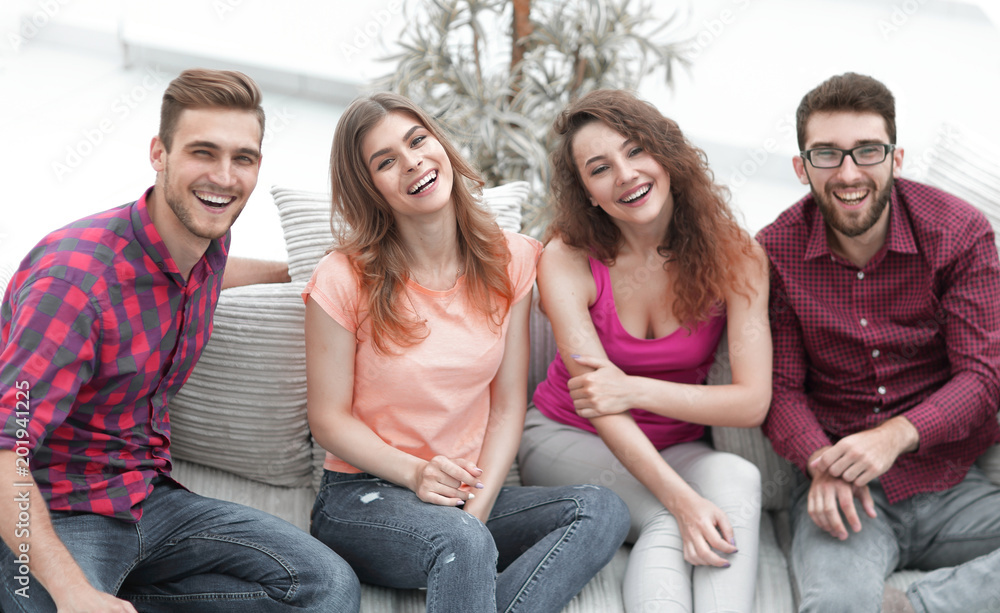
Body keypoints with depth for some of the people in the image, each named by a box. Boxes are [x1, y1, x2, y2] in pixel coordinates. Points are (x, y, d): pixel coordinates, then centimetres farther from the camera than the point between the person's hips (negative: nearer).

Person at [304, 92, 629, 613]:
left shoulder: (508, 261, 2)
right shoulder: (344, 281, -9)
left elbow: (508, 403, 2)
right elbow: (329, 418, -6)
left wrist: (478, 504, -12)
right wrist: (415, 473, -22)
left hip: (473, 496, 5)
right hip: (361, 497, -5)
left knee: (603, 511, -22)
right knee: (464, 546, -37)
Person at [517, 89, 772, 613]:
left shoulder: (734, 255, -11)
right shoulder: (566, 261, -16)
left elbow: (753, 401, -15)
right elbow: (599, 403, -24)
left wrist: (635, 389, -25)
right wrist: (683, 501, -37)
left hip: (676, 448, 2)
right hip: (567, 439, -2)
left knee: (735, 480, -34)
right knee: (668, 522, -34)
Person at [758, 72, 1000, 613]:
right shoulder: (774, 253, -1)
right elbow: (781, 385, 2)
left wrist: (898, 434, -22)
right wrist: (823, 463, -19)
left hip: (952, 481, 2)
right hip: (839, 486, -2)